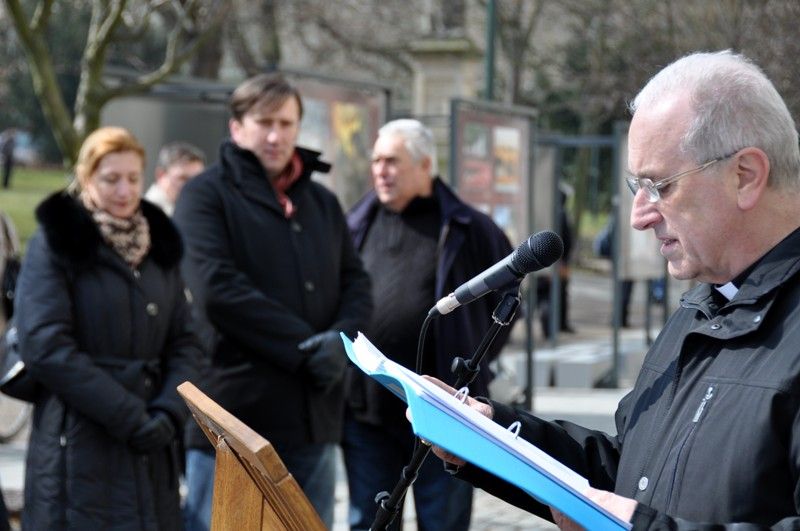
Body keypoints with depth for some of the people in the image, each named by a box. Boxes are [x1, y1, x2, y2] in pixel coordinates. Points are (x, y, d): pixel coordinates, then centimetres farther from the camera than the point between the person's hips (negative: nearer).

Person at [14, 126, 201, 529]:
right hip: (79, 446, -5)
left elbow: (184, 341, 12)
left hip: (150, 447, 5)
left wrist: (170, 410, -7)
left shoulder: (159, 243, 15)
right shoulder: (56, 243, -2)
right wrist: (126, 415, -15)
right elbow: (45, 347, -11)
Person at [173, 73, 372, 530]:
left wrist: (341, 339, -10)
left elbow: (356, 282, 13)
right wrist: (304, 346, -16)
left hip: (314, 418, 6)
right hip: (234, 410, -6)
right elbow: (217, 291, -14)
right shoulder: (208, 195, -2)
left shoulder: (322, 202, 18)